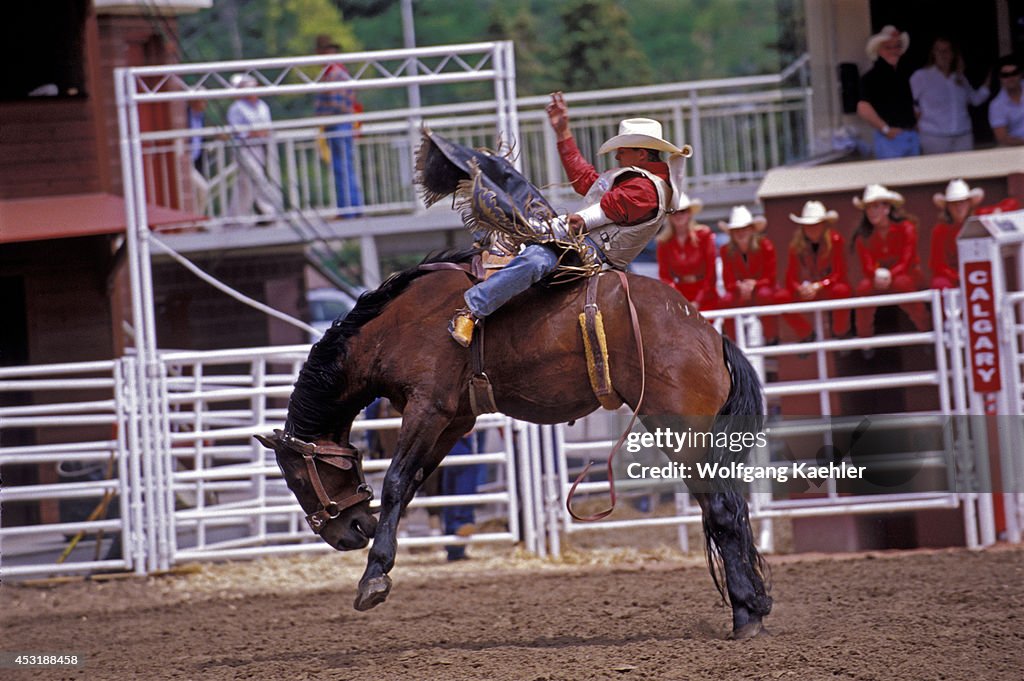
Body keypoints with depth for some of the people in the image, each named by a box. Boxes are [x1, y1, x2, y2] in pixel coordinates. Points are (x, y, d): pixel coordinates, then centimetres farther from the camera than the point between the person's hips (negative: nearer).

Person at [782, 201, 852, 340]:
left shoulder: (835, 240, -12)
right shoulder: (796, 245, -6)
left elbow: (839, 274, -16)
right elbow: (790, 280, -7)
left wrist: (817, 286, -30)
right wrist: (801, 289, -30)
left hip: (832, 288, -3)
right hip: (808, 291, 3)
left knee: (842, 291, -39)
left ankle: (840, 334, -12)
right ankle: (807, 336, 1)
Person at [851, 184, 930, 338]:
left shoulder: (905, 228, -13)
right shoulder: (864, 235, -5)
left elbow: (907, 263, -19)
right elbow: (867, 266, -12)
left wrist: (890, 275, -37)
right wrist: (877, 275, -37)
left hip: (908, 275, -2)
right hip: (880, 278, 2)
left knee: (901, 283, -38)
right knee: (864, 287, -31)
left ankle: (926, 329, -24)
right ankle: (863, 336, -17)